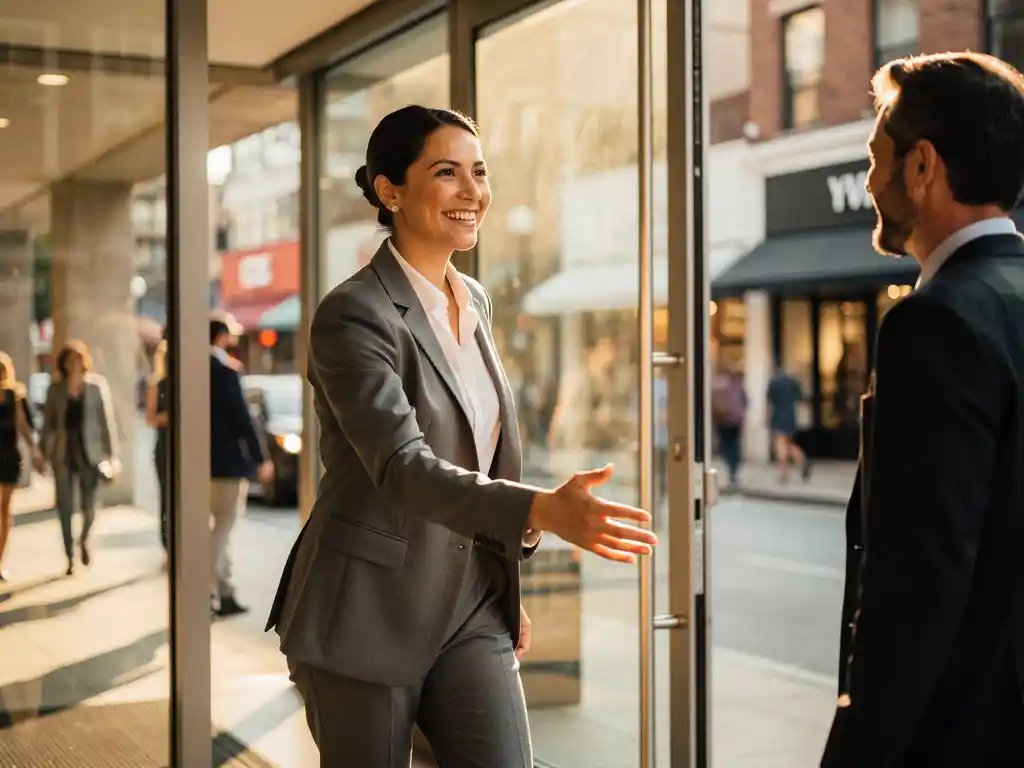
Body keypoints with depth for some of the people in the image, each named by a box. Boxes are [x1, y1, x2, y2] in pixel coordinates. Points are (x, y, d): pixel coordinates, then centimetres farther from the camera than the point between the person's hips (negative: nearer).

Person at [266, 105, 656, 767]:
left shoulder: (476, 301, 9)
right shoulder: (353, 314, -14)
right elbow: (403, 467, -27)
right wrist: (544, 512, -40)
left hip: (471, 605, 6)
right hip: (371, 612, -6)